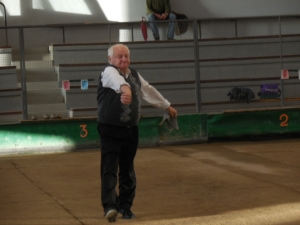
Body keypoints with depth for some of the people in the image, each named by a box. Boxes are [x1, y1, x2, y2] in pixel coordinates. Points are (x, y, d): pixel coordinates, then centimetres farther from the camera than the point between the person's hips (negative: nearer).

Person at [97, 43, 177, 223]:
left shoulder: (135, 75, 10)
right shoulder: (109, 72, -11)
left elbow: (149, 91, 27)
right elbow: (117, 80, -37)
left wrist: (167, 106, 37)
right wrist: (125, 87, -60)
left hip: (131, 130, 6)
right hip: (110, 129, -6)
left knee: (127, 170, 11)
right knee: (110, 168, -13)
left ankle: (125, 205, 22)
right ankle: (110, 206, -19)